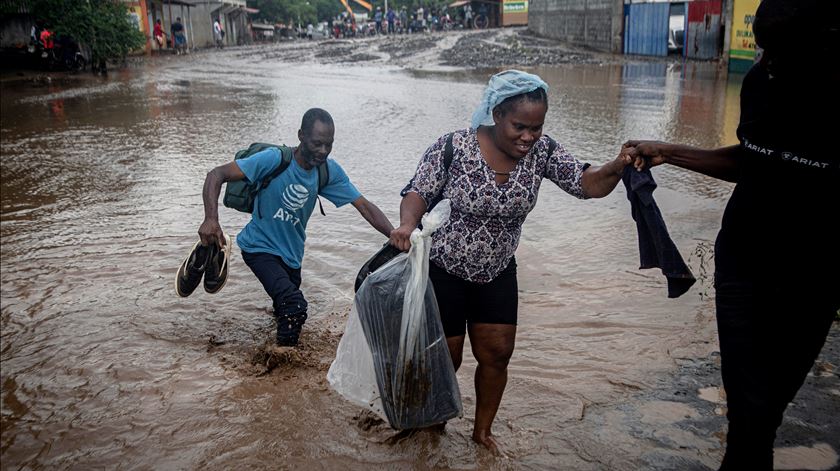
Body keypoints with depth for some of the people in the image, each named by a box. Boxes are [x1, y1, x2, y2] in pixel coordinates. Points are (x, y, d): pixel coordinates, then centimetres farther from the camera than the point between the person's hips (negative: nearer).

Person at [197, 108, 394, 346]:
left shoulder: (330, 171, -10)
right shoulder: (274, 160, -25)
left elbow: (364, 206, -11)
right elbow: (217, 174, -25)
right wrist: (211, 219, -41)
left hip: (291, 253, 6)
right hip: (260, 247, -6)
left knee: (286, 309, 22)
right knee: (295, 304, -27)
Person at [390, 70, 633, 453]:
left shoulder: (541, 152, -10)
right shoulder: (453, 148, -22)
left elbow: (589, 185, -11)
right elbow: (418, 192, -16)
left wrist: (617, 167, -33)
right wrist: (407, 224, -37)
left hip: (497, 274, 4)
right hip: (443, 272, -4)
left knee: (497, 355, 10)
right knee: (446, 359, 9)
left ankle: (483, 430, 36)